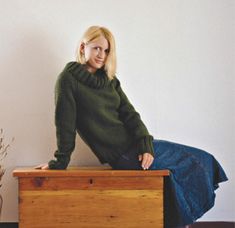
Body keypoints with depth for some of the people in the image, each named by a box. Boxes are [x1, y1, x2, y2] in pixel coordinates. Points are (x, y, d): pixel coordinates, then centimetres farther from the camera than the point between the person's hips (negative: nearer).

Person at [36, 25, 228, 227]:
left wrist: (146, 146, -10)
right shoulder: (68, 79, -8)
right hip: (119, 154, -8)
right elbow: (65, 123, -11)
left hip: (133, 143, 8)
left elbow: (130, 114, 3)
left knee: (203, 160, 3)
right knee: (190, 166, -8)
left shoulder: (109, 80, 13)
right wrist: (60, 162, -12)